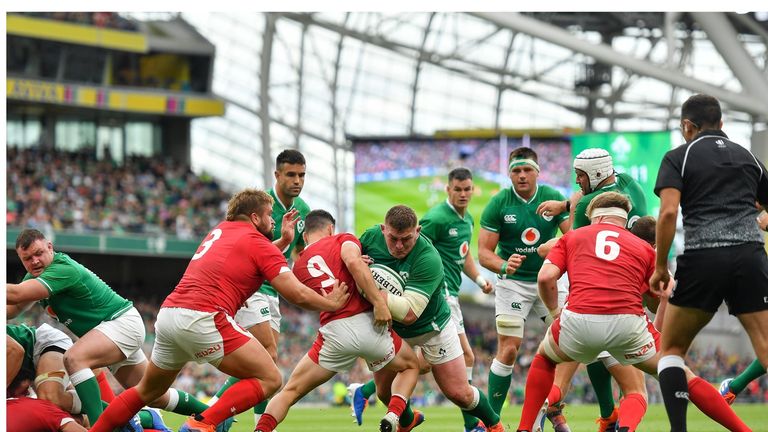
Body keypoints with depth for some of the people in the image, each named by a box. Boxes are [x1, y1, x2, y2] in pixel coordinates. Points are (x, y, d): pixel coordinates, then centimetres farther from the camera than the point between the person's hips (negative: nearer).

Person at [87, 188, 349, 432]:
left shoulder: (219, 231, 24)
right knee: (269, 379, -4)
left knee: (147, 391, 27)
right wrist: (331, 303, 15)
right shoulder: (259, 244, 2)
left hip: (168, 312, 8)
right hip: (202, 319, -8)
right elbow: (298, 295, -1)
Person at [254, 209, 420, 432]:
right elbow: (353, 262, -13)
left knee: (290, 391, 14)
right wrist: (379, 302, -17)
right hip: (367, 322, -2)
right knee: (410, 366, 25)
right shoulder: (343, 239, 9)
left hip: (333, 333, 2)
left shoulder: (298, 266, 21)